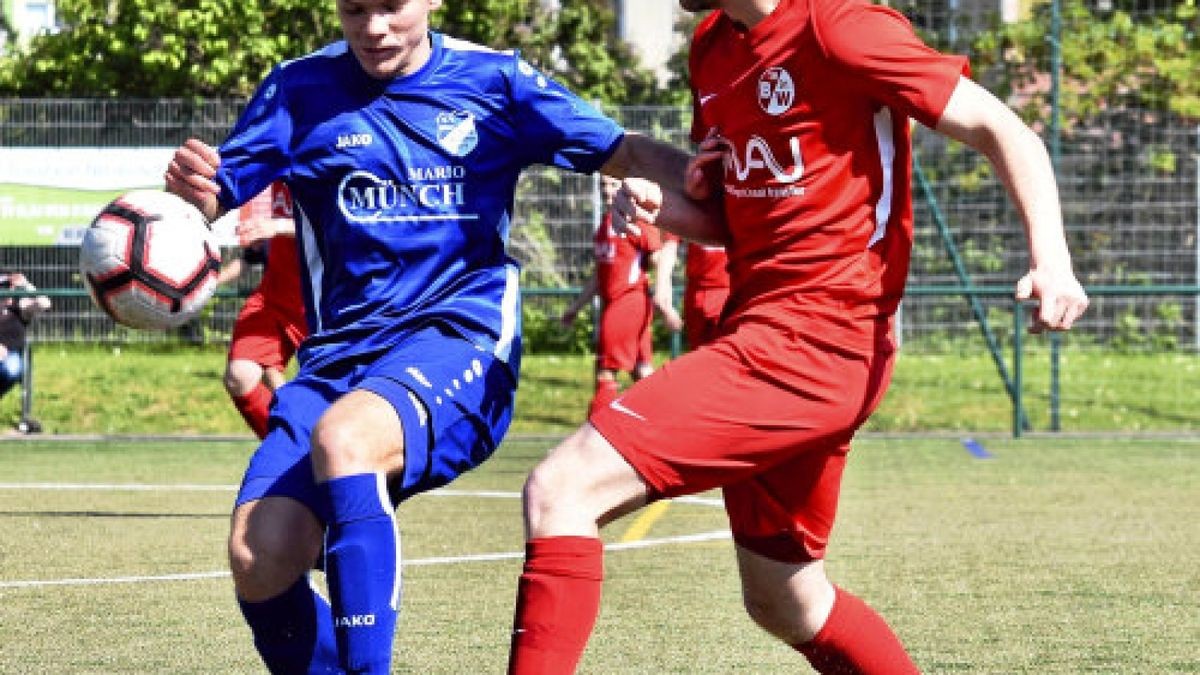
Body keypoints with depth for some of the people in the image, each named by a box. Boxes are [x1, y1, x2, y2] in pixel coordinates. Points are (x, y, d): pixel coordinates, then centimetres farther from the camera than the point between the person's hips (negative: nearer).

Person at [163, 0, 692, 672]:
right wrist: (191, 188, -22)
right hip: (338, 356, 3)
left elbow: (630, 155, 9)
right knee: (259, 559, -19)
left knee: (342, 437, -37)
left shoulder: (494, 80, 6)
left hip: (460, 337, -3)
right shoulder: (301, 88, 8)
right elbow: (216, 197, 3)